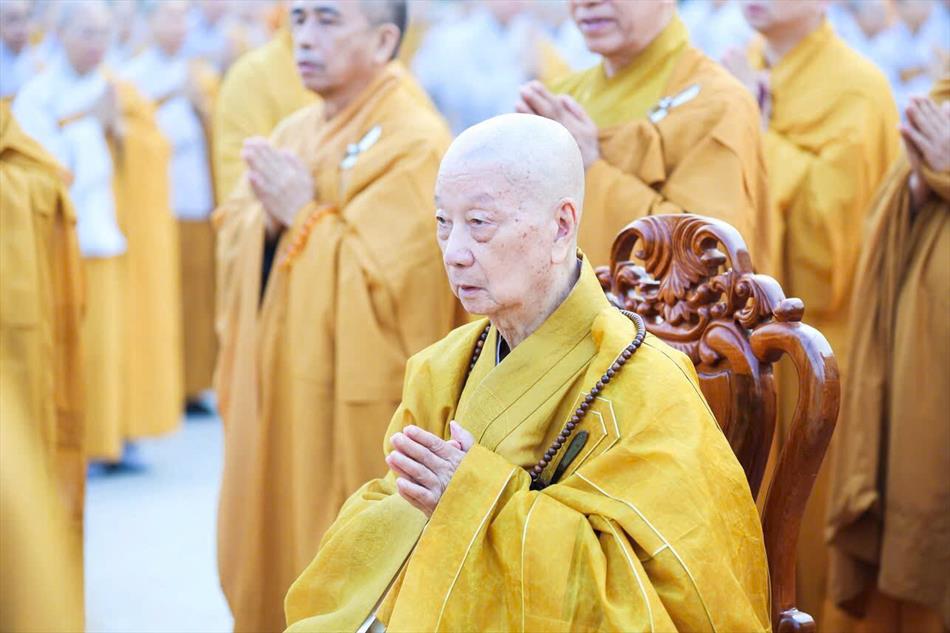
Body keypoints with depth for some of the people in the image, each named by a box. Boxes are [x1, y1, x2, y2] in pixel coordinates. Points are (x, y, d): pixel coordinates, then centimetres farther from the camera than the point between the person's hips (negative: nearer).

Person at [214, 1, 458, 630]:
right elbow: (232, 237, 12)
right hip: (276, 388, 8)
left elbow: (385, 277, -22)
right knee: (272, 558, 15)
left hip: (357, 405, -8)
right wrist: (266, 215, -9)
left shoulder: (416, 143, -15)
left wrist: (304, 216, -15)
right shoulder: (295, 132, 11)